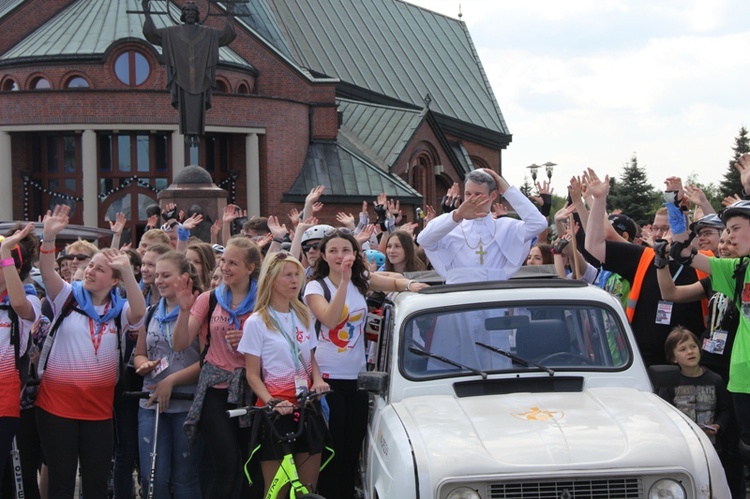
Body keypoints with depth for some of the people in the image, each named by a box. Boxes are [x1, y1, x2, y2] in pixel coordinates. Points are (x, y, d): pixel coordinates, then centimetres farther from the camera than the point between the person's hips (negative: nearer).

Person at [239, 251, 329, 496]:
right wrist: (272, 402, -21)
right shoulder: (256, 322, -5)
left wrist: (318, 380, -2)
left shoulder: (303, 316, 11)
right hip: (277, 409, -5)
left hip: (306, 405, 5)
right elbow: (252, 375, -6)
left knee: (309, 488, 6)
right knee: (277, 492, 0)